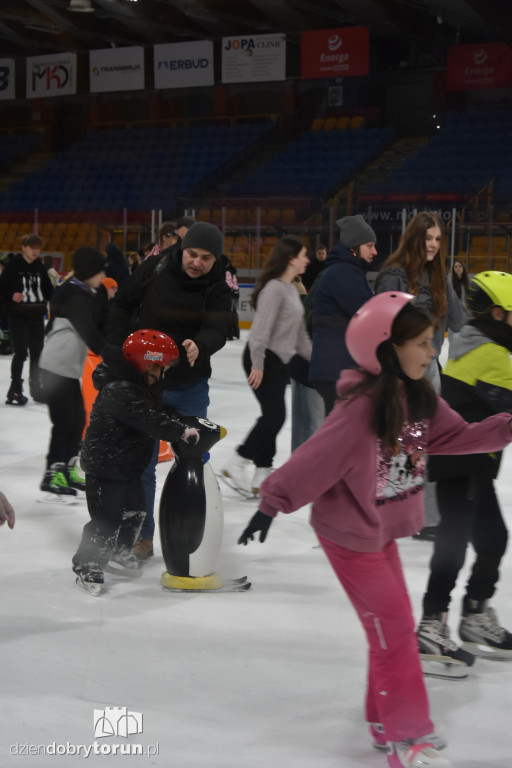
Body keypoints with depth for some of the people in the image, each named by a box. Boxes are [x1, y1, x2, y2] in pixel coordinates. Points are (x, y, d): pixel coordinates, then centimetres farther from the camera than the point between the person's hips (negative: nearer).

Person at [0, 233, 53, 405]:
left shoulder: (40, 267, 10)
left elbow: (48, 289, 13)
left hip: (36, 315, 6)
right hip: (18, 316, -5)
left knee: (37, 352, 10)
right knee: (21, 352, -9)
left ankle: (36, 389, 22)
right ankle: (14, 391, -1)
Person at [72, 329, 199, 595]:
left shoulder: (143, 386, 7)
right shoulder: (119, 391, -27)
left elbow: (160, 411, 18)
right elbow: (150, 421, -33)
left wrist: (186, 422, 5)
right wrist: (181, 431, -31)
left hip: (128, 465, 11)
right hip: (104, 466, -11)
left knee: (134, 510, 22)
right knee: (106, 519, -8)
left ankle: (119, 550, 43)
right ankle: (87, 567, 3)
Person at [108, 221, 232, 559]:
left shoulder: (218, 290, -9)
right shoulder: (155, 269, -9)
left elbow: (217, 330, -24)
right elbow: (122, 304, 3)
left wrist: (199, 346, -46)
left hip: (190, 387, 0)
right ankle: (142, 535, 18)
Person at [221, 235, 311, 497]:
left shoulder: (292, 289, 14)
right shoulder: (274, 288, -16)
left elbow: (299, 332, 22)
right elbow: (261, 328, -21)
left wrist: (314, 357, 23)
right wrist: (258, 364, -25)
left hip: (280, 361, 9)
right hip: (264, 358, -9)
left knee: (272, 417, 8)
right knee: (275, 415, -12)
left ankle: (261, 477, 14)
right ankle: (237, 463, -1)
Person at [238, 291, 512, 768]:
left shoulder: (417, 396, -3)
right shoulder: (362, 407, -28)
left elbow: (457, 435, 2)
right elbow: (313, 461, -26)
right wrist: (272, 505, -23)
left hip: (383, 530, 8)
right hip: (349, 535, -8)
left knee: (392, 623, 16)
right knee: (394, 627, -2)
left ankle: (385, 722, 33)